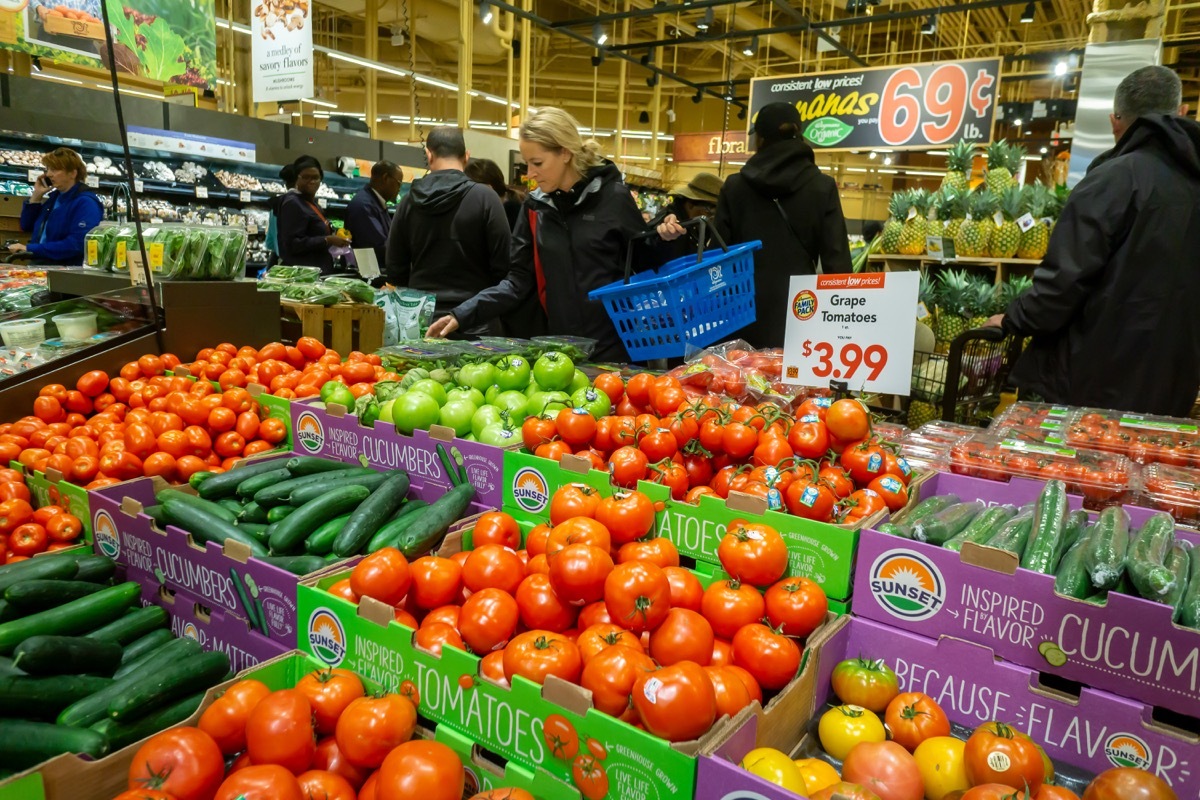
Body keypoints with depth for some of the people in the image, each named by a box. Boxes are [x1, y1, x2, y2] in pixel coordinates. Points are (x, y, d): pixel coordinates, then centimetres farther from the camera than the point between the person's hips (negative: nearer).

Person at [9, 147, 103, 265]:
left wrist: (31, 249, -21)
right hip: (40, 266, 8)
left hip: (67, 271, -8)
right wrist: (37, 195, 11)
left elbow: (77, 244, -23)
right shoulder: (55, 195, 15)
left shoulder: (86, 203, -11)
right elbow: (27, 227, 23)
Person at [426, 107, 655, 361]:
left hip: (614, 347, -3)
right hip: (561, 348, 4)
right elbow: (519, 281, 5)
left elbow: (645, 267, 2)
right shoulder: (535, 206, 5)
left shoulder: (614, 198, -6)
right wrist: (462, 315, -4)